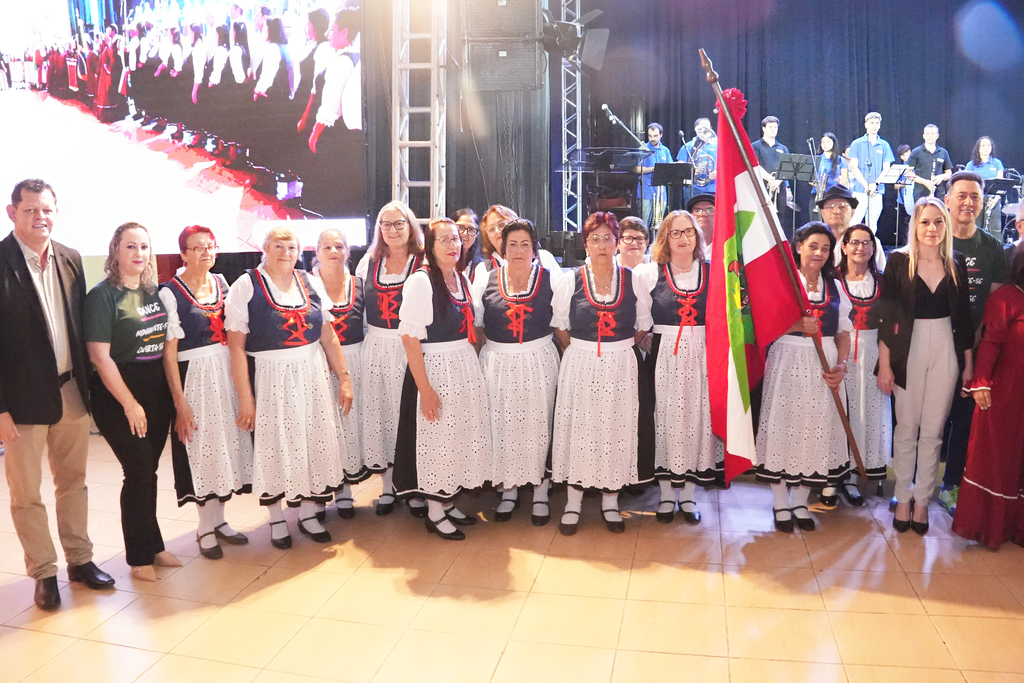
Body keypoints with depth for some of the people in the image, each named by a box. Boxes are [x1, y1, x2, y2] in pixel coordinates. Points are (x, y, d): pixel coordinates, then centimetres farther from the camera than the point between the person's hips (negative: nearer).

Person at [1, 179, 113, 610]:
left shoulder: (71, 259, 4)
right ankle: (44, 572, 25)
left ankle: (79, 559, 31)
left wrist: (87, 385, 6)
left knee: (73, 482, 16)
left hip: (72, 392, 5)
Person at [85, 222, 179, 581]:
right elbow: (100, 355, -13)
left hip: (156, 393, 5)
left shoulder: (154, 292, 8)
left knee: (147, 472, 12)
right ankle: (140, 556, 14)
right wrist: (130, 403, -14)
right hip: (118, 398, -5)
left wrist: (172, 395, 7)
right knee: (139, 472, -1)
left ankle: (152, 546, 23)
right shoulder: (103, 295, -9)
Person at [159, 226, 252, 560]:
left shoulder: (222, 283, 7)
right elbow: (169, 352, -12)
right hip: (194, 378, -5)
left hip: (227, 373, 6)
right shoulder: (170, 292, -10)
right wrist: (180, 401, -15)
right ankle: (206, 528, 17)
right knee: (203, 448, 2)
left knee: (227, 444, 11)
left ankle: (218, 520, 25)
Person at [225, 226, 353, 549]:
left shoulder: (311, 283, 6)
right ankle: (277, 519, 26)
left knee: (316, 443, 7)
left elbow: (328, 336, 8)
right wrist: (245, 398, -14)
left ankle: (308, 513, 26)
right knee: (274, 447, 6)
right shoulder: (246, 286, -7)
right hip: (269, 378, -4)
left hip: (312, 375, 4)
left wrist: (344, 377, 4)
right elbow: (236, 347, -11)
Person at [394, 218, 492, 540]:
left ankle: (448, 503, 30)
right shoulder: (420, 281, -14)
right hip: (435, 368, -7)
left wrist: (472, 360, 8)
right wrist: (425, 389, -21)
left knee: (461, 436, 13)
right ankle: (434, 513, 19)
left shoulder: (462, 279, 9)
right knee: (436, 439, 2)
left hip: (466, 366, 7)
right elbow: (410, 337, -18)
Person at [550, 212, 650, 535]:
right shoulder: (570, 281, 0)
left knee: (617, 429, 7)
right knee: (578, 427, 4)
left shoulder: (633, 280, 2)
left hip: (621, 366, 1)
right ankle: (574, 500, 19)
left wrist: (620, 348, 1)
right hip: (580, 366, -1)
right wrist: (580, 351, 0)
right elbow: (560, 326, 7)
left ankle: (611, 500, 23)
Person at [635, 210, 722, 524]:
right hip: (664, 357, -1)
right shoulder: (648, 273, 1)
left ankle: (689, 494, 19)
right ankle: (667, 494, 17)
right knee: (666, 419, 3)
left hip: (701, 357, 1)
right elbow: (640, 322, 2)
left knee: (698, 419, 5)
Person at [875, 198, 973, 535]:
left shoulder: (956, 263, 5)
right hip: (909, 350, -2)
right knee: (906, 429, 5)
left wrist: (968, 363, 10)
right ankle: (903, 497, 19)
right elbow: (885, 316, -5)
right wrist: (884, 364, -8)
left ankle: (922, 499, 19)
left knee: (932, 431, 7)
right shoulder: (898, 261, -4)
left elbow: (963, 315, 10)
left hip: (946, 351, 2)